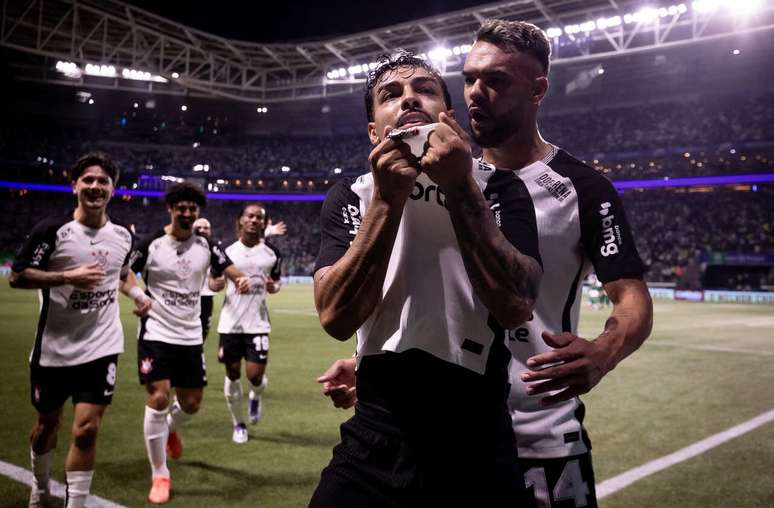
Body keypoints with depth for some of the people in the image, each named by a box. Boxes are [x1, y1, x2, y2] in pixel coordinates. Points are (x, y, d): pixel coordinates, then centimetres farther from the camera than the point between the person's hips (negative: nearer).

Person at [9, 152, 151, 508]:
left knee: (86, 428, -8)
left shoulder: (123, 236, 3)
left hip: (102, 346, 1)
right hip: (54, 347, -1)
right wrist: (68, 276, -24)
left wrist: (136, 294, 4)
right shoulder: (52, 229, -11)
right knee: (47, 422, 17)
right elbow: (16, 277, -13)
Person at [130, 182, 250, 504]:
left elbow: (228, 269, 3)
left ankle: (169, 430, 48)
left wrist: (241, 279, -21)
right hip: (156, 333, -4)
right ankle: (160, 476, 1)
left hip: (191, 336, 4)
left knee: (191, 403, 11)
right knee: (158, 398, -14)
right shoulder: (151, 245, -8)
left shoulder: (205, 246, 2)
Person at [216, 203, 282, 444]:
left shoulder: (271, 252, 2)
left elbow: (277, 280, 16)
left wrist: (274, 286, -7)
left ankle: (255, 396, 31)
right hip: (230, 322, 1)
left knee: (255, 376, -7)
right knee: (232, 374, 7)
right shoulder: (227, 250, 1)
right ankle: (239, 424, 26)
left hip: (258, 322, -1)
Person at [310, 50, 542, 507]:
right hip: (374, 442, 1)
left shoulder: (499, 190, -2)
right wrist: (388, 198, -19)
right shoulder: (349, 198, 2)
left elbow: (515, 308, -17)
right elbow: (337, 318, -13)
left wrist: (460, 189, -21)